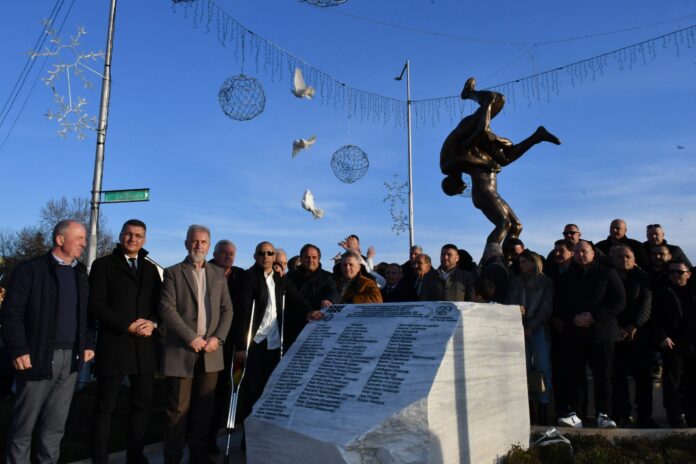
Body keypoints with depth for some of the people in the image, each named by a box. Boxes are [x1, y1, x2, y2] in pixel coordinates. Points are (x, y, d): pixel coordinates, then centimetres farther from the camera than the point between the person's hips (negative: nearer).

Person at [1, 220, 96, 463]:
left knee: (56, 424, 12)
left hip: (71, 358, 5)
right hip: (39, 357, -5)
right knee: (24, 424, 7)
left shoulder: (81, 273, 13)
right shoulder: (30, 269, -5)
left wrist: (88, 343, 7)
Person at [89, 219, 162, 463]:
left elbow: (159, 304, 14)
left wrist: (153, 323, -7)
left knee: (142, 402, 9)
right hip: (114, 343, -4)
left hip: (145, 345, 4)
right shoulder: (104, 264, 2)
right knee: (105, 405, 5)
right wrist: (127, 326, -14)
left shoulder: (151, 268, 14)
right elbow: (95, 305, -7)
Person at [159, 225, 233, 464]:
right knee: (178, 409, 3)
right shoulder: (173, 273, 1)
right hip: (181, 351, -3)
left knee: (204, 408, 11)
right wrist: (191, 338, -15)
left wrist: (217, 338, -6)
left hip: (210, 351, 3)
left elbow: (227, 309, 9)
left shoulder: (219, 274, 12)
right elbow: (167, 309, -9)